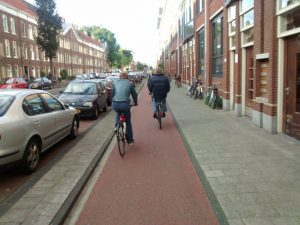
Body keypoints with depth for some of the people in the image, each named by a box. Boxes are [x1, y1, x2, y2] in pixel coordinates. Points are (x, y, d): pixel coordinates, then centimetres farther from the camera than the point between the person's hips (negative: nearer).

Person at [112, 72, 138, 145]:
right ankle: (130, 140, 22)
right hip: (125, 104, -3)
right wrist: (135, 103, 35)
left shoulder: (116, 83, 18)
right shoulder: (130, 84, 11)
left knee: (118, 113, 40)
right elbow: (134, 94, 17)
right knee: (128, 122, 16)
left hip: (115, 104, 3)